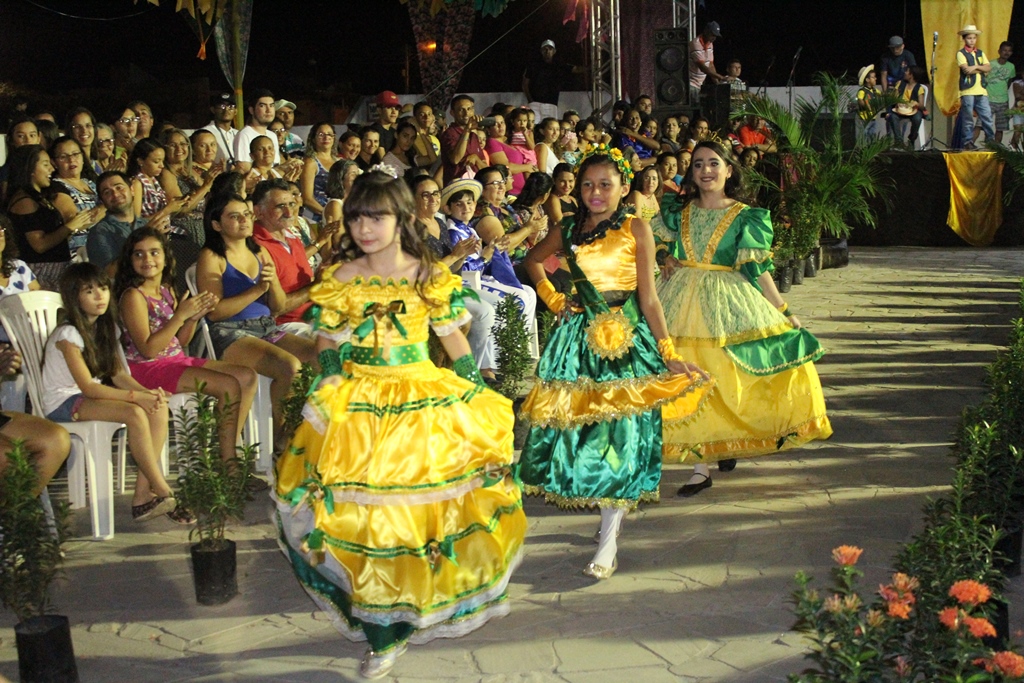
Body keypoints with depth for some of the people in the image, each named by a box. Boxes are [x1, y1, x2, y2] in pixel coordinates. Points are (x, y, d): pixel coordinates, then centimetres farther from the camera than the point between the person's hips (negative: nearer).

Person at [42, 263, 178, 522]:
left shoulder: (103, 327, 8)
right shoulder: (68, 335, -17)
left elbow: (118, 373, 3)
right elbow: (88, 387, -22)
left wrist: (148, 392, -16)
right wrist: (137, 396, -26)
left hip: (91, 394, 8)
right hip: (63, 403, -8)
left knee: (159, 408, -17)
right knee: (134, 414, -31)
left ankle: (143, 494, -21)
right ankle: (164, 493, -22)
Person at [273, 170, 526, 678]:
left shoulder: (431, 277, -1)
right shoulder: (340, 282, 1)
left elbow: (455, 342, 4)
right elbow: (327, 349, 5)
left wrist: (481, 401, 3)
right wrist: (329, 402, -4)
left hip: (427, 401, 0)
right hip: (359, 408, 0)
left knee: (426, 506, 2)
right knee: (368, 518, 0)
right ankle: (384, 634, 14)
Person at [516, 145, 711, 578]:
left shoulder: (635, 229, -3)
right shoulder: (570, 231, 8)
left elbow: (648, 297, -4)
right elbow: (533, 260, 27)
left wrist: (668, 353, -8)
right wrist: (552, 300, 14)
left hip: (626, 335, -4)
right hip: (580, 334, 4)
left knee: (620, 429, -8)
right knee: (578, 423, 4)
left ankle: (608, 542, -6)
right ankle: (616, 508, 20)